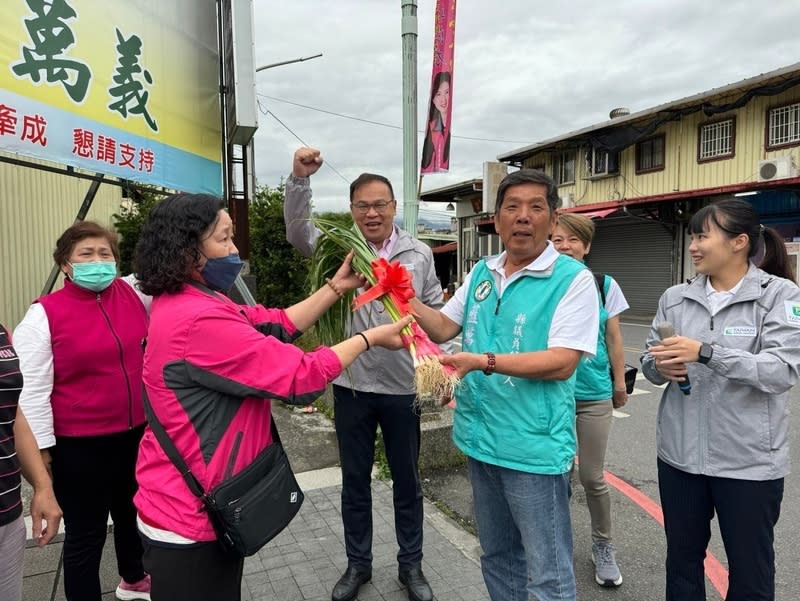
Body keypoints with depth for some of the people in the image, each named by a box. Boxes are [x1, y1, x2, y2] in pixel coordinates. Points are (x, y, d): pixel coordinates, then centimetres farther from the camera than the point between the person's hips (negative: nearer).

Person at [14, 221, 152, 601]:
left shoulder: (134, 293, -2)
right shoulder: (44, 314, -12)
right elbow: (33, 390, -11)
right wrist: (41, 453, -10)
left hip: (137, 433, 5)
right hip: (80, 446, -5)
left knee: (133, 513, 25)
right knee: (85, 534, 11)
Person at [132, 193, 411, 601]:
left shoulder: (190, 304, 4)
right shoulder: (198, 321, -29)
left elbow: (275, 325, 5)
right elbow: (299, 376, -25)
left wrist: (337, 287, 2)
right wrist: (369, 338, -12)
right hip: (191, 519, -10)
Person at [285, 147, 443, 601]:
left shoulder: (419, 253, 0)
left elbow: (436, 314, 4)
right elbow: (298, 232, -13)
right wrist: (300, 178, -25)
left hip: (403, 386, 0)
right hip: (351, 384, 1)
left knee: (407, 481, 15)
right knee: (355, 481, 17)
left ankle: (411, 565, 36)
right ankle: (358, 564, 38)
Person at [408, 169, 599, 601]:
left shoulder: (572, 278, -12)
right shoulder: (481, 273, 8)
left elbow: (561, 363, -20)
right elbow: (444, 327, 10)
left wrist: (484, 362, -28)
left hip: (534, 446, -6)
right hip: (479, 438, 6)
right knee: (497, 557, 24)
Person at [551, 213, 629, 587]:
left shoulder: (604, 285, 0)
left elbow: (613, 338, 7)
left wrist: (620, 383, 11)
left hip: (594, 394, 0)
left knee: (592, 477, 8)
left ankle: (603, 546, 32)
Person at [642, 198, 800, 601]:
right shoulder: (675, 298, 3)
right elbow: (649, 361, 7)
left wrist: (705, 352, -28)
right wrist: (660, 367, -15)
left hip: (749, 460, -3)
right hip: (679, 454, 4)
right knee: (682, 559, 19)